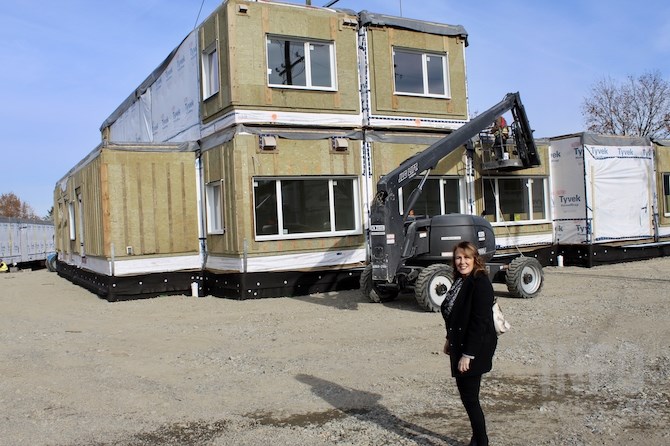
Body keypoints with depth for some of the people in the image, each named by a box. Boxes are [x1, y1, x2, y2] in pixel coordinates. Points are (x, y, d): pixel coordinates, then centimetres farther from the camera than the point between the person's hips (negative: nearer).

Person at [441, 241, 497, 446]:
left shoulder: (480, 283, -19)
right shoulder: (460, 281, 9)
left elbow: (480, 321, -22)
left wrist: (468, 354, -22)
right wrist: (450, 339, 18)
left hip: (474, 349, -9)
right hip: (460, 345, 9)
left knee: (470, 397, -3)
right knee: (466, 394, 16)